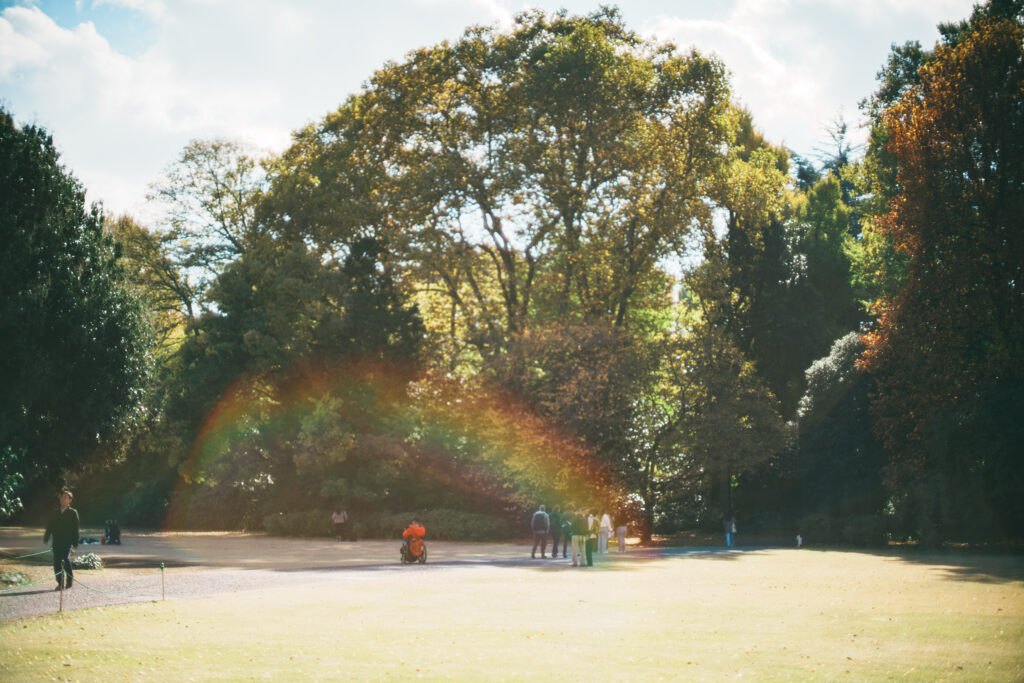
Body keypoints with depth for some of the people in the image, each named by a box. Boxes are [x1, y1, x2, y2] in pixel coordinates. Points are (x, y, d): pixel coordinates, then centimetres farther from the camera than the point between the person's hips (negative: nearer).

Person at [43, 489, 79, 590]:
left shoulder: (73, 513, 5)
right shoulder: (56, 513, 17)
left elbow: (75, 528, 3)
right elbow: (49, 526, 15)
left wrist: (75, 543, -2)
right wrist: (46, 538, 2)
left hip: (67, 541, -4)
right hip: (57, 541, 4)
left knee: (65, 558, -21)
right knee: (57, 563, 0)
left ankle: (70, 579, -3)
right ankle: (60, 584, 9)